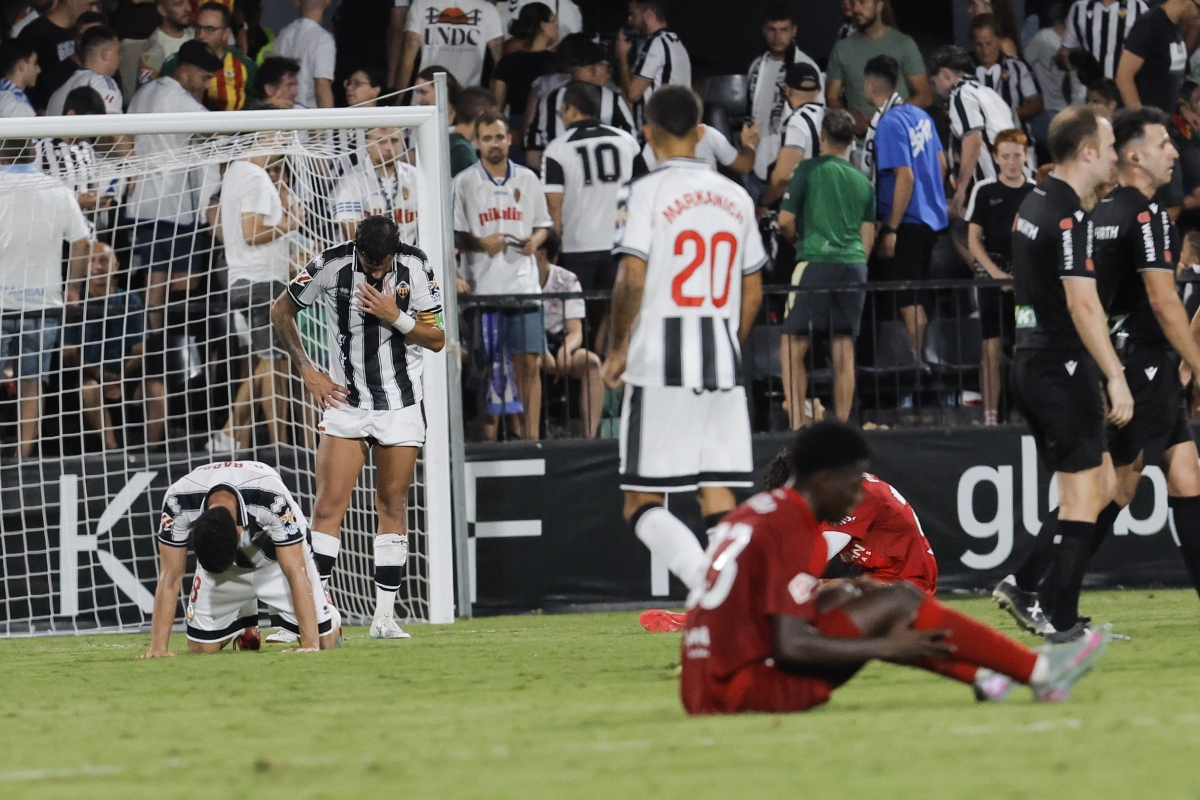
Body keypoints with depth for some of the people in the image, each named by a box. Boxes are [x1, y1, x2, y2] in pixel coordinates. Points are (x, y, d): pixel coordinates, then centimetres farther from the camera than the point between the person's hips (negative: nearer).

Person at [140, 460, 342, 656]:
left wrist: (310, 645, -39)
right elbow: (170, 578, -27)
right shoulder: (178, 501, -36)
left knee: (324, 640, -10)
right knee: (200, 647, -5)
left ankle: (331, 618, 27)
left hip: (276, 560, -2)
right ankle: (244, 622, 27)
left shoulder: (272, 498, -42)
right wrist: (158, 648, -31)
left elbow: (295, 573, -36)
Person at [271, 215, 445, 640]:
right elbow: (281, 313, 4)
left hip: (401, 405, 1)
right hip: (344, 399, -1)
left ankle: (385, 616, 8)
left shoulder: (415, 266, -10)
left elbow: (437, 339, -5)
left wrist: (396, 318, -21)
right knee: (329, 504, -11)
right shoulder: (330, 266, -12)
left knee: (393, 506, 4)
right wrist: (307, 371, -2)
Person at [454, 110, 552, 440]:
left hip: (523, 282, 2)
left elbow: (543, 224, 17)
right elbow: (454, 236, 0)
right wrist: (481, 243, -16)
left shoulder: (527, 179, 10)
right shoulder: (464, 183, 1)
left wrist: (534, 240, -4)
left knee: (528, 363, 0)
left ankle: (531, 435, 3)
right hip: (483, 286, -2)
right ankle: (489, 439, 3)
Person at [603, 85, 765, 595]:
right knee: (718, 498, 7)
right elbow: (753, 291, 15)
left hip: (659, 364, -5)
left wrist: (617, 349, -3)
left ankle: (707, 583, -23)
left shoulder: (648, 191, -6)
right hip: (722, 364, 5)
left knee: (642, 504, -2)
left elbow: (632, 279, -14)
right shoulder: (736, 197, 11)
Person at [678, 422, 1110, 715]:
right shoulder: (792, 531, -14)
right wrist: (886, 648, -14)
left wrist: (826, 595, 17)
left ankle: (985, 678, 16)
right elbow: (790, 647, -21)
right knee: (897, 603, -9)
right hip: (751, 686, -9)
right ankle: (1040, 673, -4)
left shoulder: (755, 512, 14)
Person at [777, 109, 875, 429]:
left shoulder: (809, 169, 1)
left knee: (792, 350, -3)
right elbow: (868, 236, 14)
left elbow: (786, 221, 0)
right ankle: (842, 425, 6)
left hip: (816, 262, -5)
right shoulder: (863, 181, 14)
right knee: (844, 351, 7)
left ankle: (798, 424, -14)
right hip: (854, 264, 5)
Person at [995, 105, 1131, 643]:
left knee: (1101, 486, 14)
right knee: (1084, 496, -4)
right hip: (1063, 371, -10)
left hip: (1032, 364, 10)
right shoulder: (1067, 215, -17)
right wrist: (1115, 377, -26)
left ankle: (1023, 585, 9)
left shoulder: (1034, 204, 14)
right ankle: (1064, 623, -4)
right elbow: (1081, 303, -24)